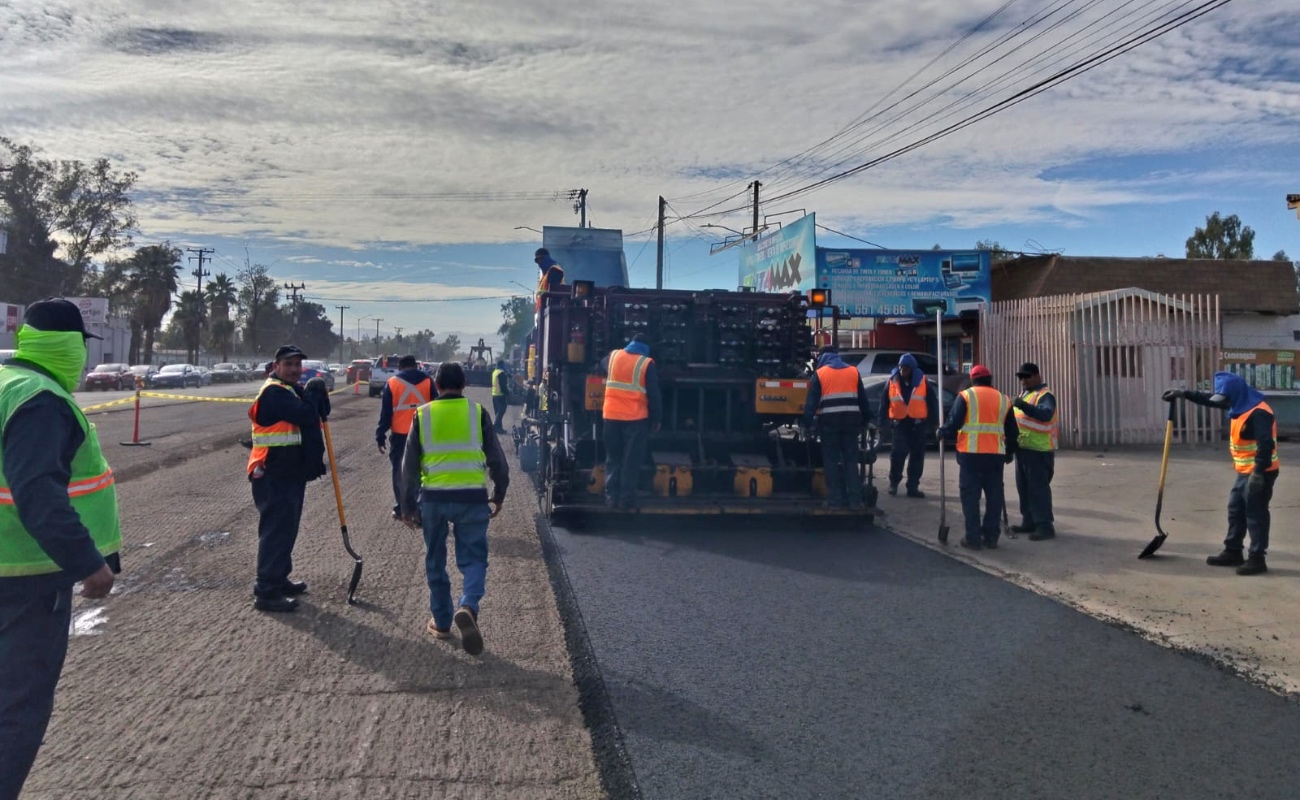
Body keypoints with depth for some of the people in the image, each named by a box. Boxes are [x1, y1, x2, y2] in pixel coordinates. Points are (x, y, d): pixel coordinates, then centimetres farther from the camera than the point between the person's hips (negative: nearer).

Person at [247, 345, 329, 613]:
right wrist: (314, 392, -10)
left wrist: (315, 395, -4)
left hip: (290, 473, 11)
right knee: (276, 530, -9)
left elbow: (314, 415, 15)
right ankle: (266, 592, -5)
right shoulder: (275, 392, -17)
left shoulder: (291, 390, 18)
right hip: (274, 476, -11)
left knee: (286, 529, 18)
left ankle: (279, 579, 31)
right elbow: (306, 415, -27)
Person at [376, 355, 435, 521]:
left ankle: (400, 509, 11)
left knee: (400, 472, 9)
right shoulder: (428, 381, 3)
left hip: (400, 435, -1)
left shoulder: (392, 383, 1)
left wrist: (380, 436, 4)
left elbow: (385, 413, 0)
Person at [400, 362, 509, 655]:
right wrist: (499, 494, 15)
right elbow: (497, 458, 2)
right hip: (472, 497, -1)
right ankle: (468, 607, -18)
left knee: (435, 562, 18)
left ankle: (441, 622, 24)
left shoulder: (423, 414, 5)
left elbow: (409, 465, 5)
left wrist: (408, 505, 11)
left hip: (433, 498, 1)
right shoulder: (477, 412, 1)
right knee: (473, 559, 8)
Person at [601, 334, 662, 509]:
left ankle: (611, 497, 10)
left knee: (613, 459, 12)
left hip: (611, 416, 3)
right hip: (635, 418, -3)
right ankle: (626, 499, 3)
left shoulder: (613, 356, 6)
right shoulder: (647, 363, -5)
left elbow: (603, 370, 29)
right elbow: (653, 395, -4)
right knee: (631, 461, 3)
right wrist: (655, 419, 5)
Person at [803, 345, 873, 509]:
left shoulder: (819, 374, 1)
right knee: (851, 460, 7)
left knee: (831, 461, 2)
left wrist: (807, 424, -1)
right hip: (851, 420, 3)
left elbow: (811, 402, -4)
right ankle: (855, 499, 5)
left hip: (829, 421, -3)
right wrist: (866, 420, 21)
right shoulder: (854, 371, 12)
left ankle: (835, 499, 0)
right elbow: (863, 399, 15)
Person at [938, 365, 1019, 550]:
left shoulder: (965, 396, 0)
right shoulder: (1003, 399, 13)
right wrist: (1010, 452, 31)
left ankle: (973, 538, 1)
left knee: (970, 496, 2)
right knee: (994, 496, 12)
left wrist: (942, 433, 12)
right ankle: (991, 537, 15)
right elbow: (1013, 432, 17)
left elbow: (954, 424, -8)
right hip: (996, 455, 4)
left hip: (971, 454, -4)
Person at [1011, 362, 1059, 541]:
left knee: (1038, 489, -9)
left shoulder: (1045, 395, -12)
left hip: (1039, 450, -10)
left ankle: (1045, 526, -6)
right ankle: (1029, 522, 24)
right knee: (1024, 488, 15)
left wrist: (1024, 405, -44)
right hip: (1023, 448, 10)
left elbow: (1046, 414, -33)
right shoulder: (1025, 394, 18)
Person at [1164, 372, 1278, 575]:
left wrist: (1258, 473, -30)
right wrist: (1183, 394, 19)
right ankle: (1232, 552, 23)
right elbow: (1211, 400, 22)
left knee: (1256, 514, -5)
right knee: (1235, 510, 15)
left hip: (1260, 473, -10)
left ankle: (1257, 559, 2)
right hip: (1245, 472, 10)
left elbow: (1266, 444, -27)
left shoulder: (1258, 413, -22)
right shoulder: (1240, 405, 9)